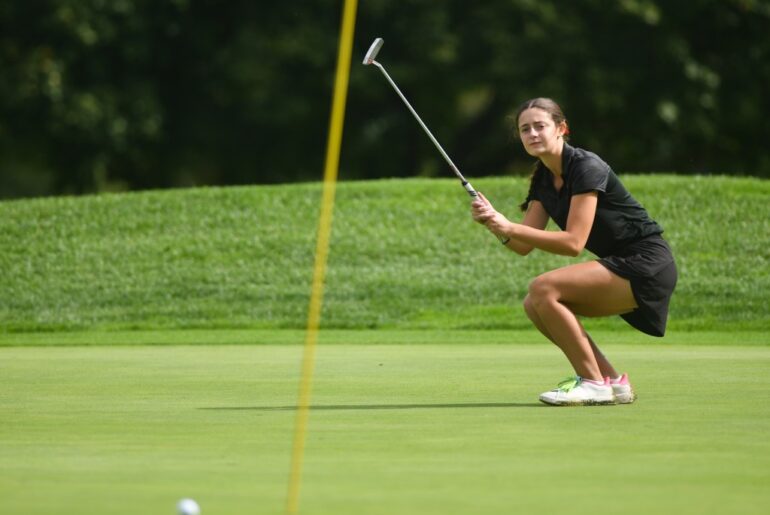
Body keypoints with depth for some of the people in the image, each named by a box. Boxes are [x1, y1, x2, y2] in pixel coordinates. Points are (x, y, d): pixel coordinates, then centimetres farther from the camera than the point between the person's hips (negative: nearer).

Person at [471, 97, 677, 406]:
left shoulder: (586, 168, -17)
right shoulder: (543, 179, 10)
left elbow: (573, 242, -24)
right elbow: (524, 246, 4)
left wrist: (510, 227, -26)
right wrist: (493, 223, -15)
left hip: (645, 265, -9)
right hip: (620, 265, 9)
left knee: (544, 289, -22)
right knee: (535, 306, 0)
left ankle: (593, 382, -13)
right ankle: (613, 382, 6)